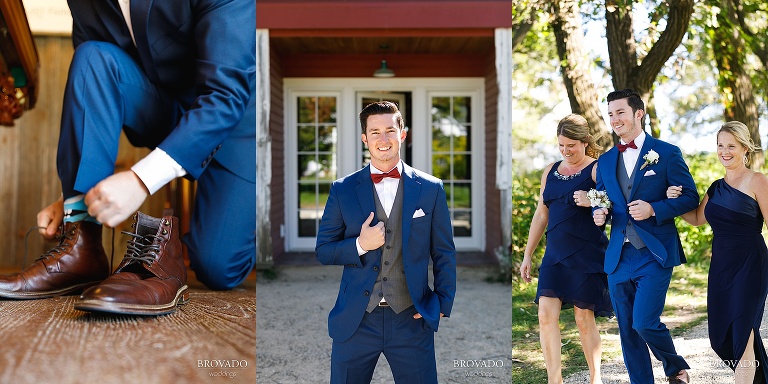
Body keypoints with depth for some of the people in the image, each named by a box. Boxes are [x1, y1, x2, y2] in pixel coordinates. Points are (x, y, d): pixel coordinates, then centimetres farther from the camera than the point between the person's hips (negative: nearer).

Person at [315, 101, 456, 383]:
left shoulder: (431, 189, 2)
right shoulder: (343, 190, 2)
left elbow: (444, 254, 6)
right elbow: (323, 251, 4)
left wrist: (443, 303, -2)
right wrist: (360, 245, -13)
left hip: (411, 319, 0)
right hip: (355, 321, 1)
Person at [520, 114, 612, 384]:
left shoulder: (597, 169, -3)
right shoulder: (550, 171, 13)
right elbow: (541, 215, 16)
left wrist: (593, 202, -29)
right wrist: (527, 255, 15)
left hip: (588, 255, -4)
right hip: (555, 254, 5)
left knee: (584, 318, 3)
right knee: (546, 314, -7)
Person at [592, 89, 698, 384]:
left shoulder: (667, 153, -1)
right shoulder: (605, 161, 13)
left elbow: (690, 197, -3)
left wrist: (653, 209, -18)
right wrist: (599, 214, -2)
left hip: (655, 255, -5)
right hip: (618, 257, 5)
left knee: (644, 322, -12)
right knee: (627, 330, 8)